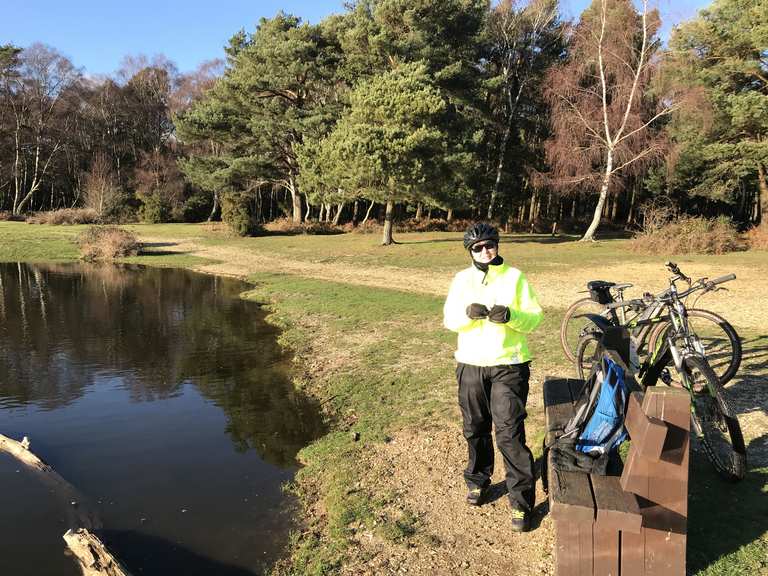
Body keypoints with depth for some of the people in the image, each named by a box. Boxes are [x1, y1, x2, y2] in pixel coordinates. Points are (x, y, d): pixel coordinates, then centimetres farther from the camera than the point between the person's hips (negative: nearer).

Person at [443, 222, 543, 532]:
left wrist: (510, 316, -24)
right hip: (470, 365, 3)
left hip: (509, 366, -3)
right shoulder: (462, 279, 4)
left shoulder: (515, 277, -2)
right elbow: (449, 319, 1)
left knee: (510, 434, -4)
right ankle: (478, 480, 37)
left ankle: (521, 500, 8)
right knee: (476, 428, 16)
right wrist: (468, 313, -20)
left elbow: (535, 318, -4)